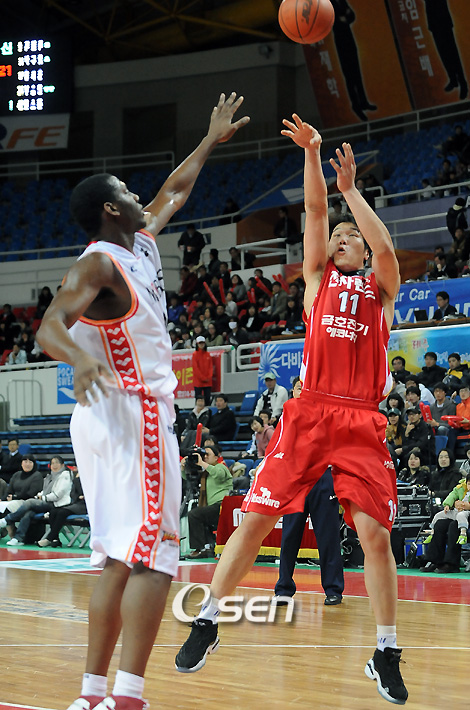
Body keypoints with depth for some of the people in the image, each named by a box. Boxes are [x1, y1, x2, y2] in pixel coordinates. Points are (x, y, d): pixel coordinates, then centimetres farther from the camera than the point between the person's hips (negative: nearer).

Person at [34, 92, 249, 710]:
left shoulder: (140, 243, 15)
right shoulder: (98, 264, -12)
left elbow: (172, 195, 34)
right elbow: (50, 326, -27)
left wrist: (210, 141, 39)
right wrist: (80, 357, -47)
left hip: (127, 417, 10)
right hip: (132, 414, -10)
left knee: (121, 561, 8)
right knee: (153, 557, -15)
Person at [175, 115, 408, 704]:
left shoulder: (381, 290, 17)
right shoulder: (318, 276, 18)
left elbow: (386, 247, -4)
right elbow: (315, 211, 5)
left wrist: (351, 189, -1)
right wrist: (311, 152, -5)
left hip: (362, 422, 0)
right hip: (310, 412, 0)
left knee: (375, 533, -8)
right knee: (256, 518, -5)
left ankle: (386, 656, 3)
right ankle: (206, 623, 8)